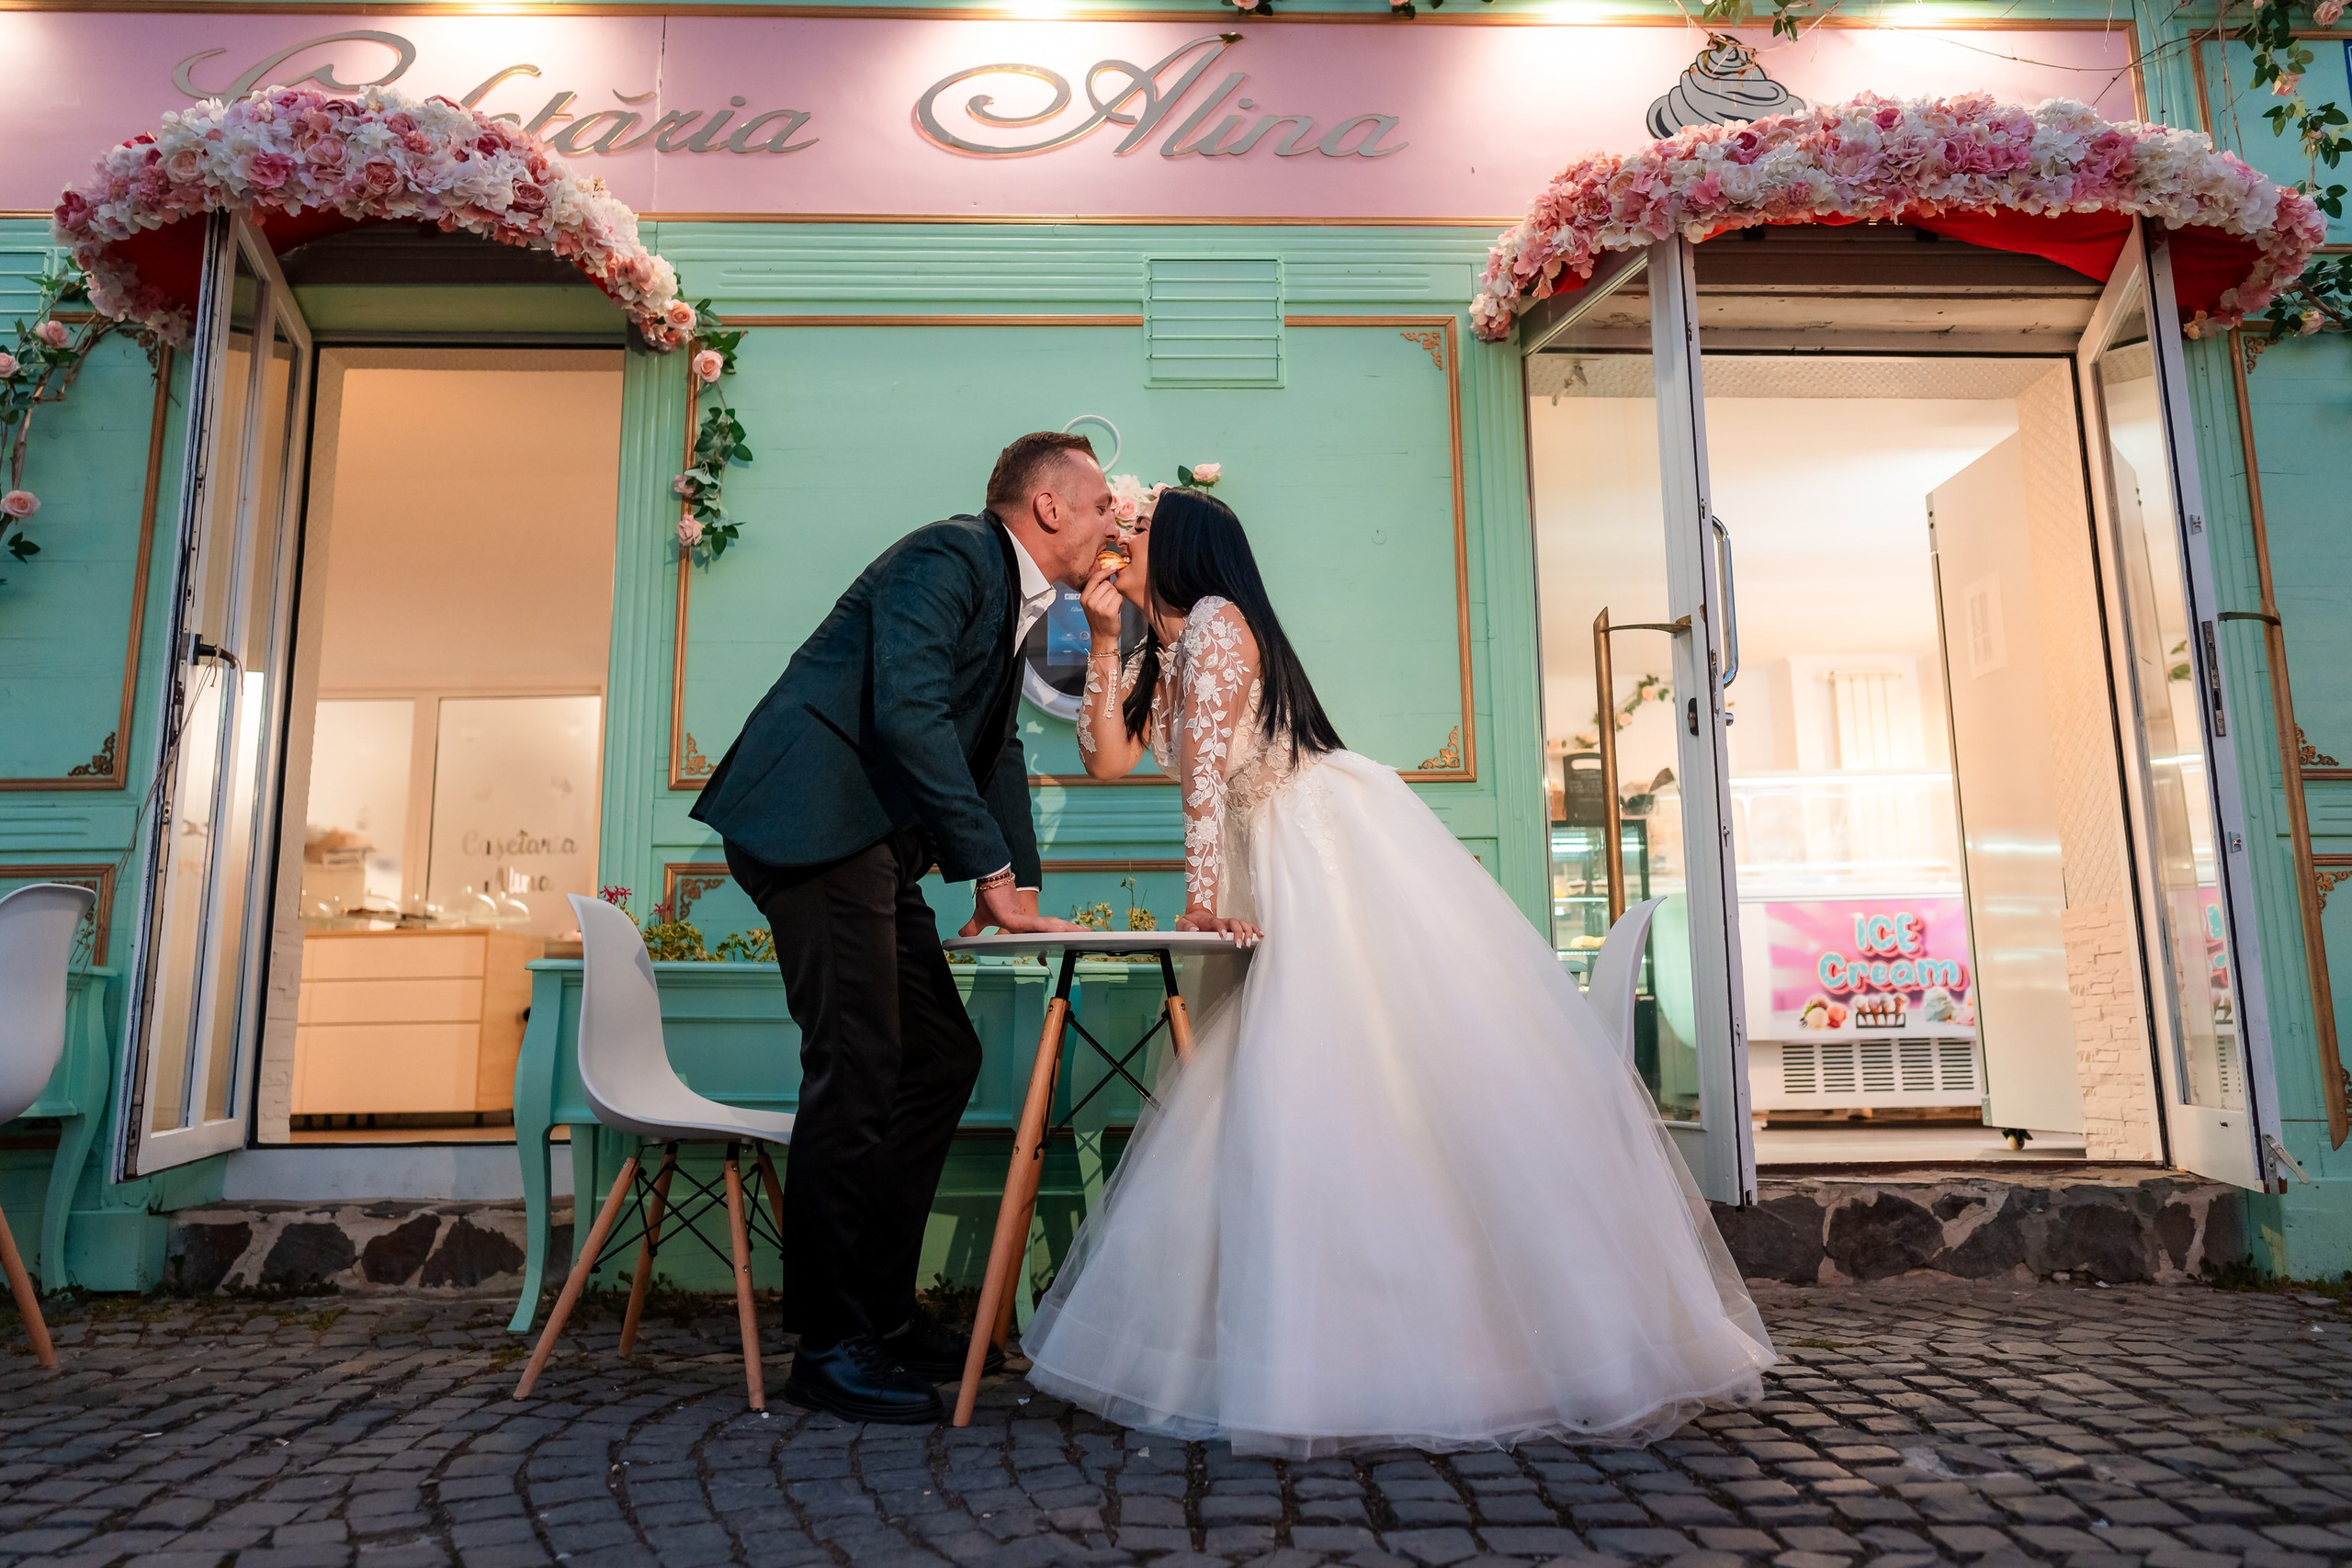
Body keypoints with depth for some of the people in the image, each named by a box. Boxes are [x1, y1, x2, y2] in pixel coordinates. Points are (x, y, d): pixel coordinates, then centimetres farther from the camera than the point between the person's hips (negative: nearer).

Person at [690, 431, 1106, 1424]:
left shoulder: (1015, 599, 21)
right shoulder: (949, 557, -10)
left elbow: (995, 749, 24)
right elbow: (907, 715, -23)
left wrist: (1020, 892, 14)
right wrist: (994, 872, -21)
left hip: (872, 846, 10)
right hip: (813, 825, -10)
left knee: (941, 1059, 9)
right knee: (858, 1073, -11)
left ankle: (881, 1310, 20)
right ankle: (829, 1347, 3)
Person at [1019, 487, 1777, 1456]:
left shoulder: (1216, 620, -8)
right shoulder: (1156, 659, 19)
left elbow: (1205, 765, -15)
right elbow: (1106, 757, 9)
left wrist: (1199, 897, -17)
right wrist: (1103, 642, 6)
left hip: (1342, 852, -10)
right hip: (1285, 875, 10)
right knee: (1279, 1086, 7)